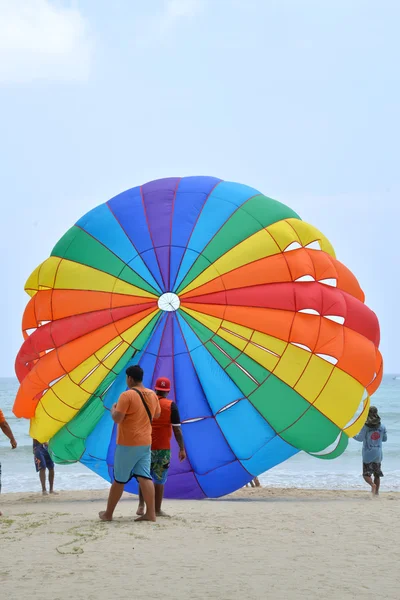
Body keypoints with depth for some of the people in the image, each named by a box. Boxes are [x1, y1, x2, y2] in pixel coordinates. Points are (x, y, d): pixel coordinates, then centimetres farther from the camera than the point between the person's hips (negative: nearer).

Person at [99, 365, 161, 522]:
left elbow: (117, 418, -19)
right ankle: (151, 513, -9)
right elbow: (156, 415, 23)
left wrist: (113, 409, 1)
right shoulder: (152, 395, 7)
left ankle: (108, 514, 15)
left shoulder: (127, 395, -16)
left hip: (128, 444, -6)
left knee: (119, 479, 4)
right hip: (145, 443, 6)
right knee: (144, 477, 0)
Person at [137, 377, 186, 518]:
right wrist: (182, 449, -2)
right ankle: (157, 510, 6)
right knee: (159, 479, 4)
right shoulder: (171, 406, -6)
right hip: (163, 448, -3)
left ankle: (141, 506, 11)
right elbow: (177, 429, -8)